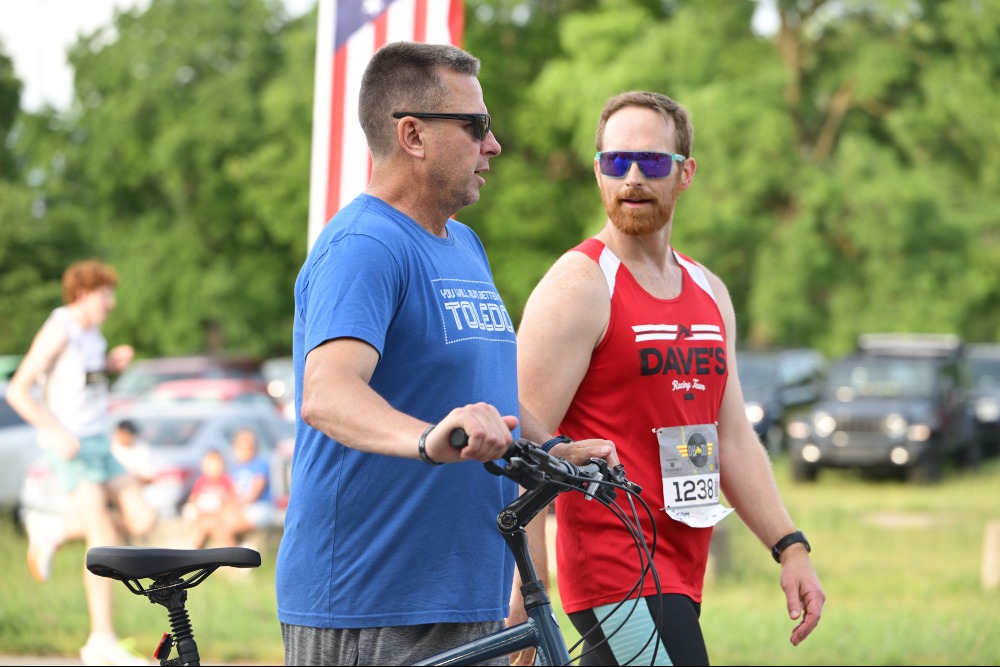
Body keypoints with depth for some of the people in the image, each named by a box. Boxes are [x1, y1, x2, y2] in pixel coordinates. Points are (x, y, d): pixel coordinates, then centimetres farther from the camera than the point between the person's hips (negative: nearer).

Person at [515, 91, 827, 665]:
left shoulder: (710, 294, 16)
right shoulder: (578, 286, -8)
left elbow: (733, 439, 19)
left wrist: (791, 548, 9)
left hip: (678, 578, 8)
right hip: (617, 577, -8)